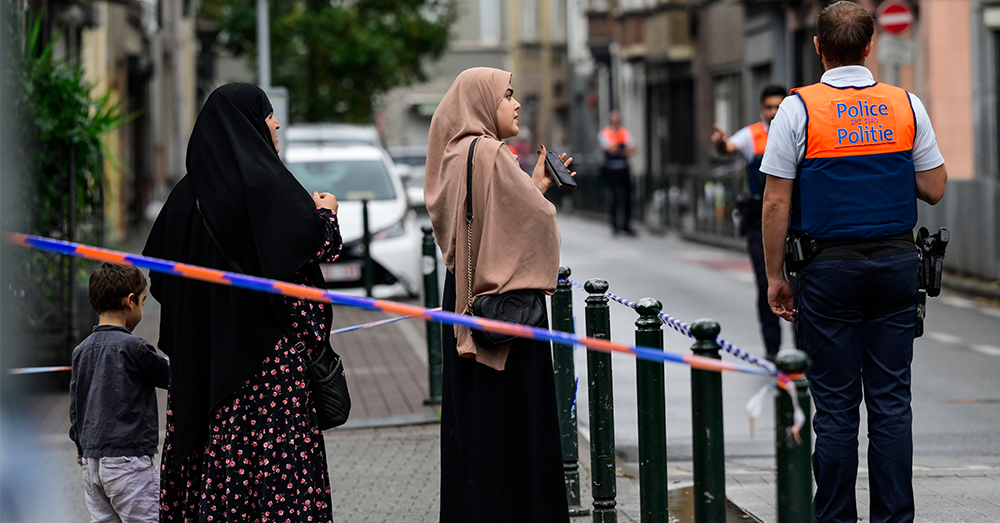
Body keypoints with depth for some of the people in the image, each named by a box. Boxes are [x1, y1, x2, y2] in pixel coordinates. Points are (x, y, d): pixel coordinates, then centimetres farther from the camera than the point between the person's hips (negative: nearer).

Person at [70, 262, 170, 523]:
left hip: (92, 462, 7)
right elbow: (171, 377, 1)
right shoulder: (133, 347, -13)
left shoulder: (81, 350, 8)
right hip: (128, 458, -7)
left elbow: (75, 406, 15)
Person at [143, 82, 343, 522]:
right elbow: (317, 243, -18)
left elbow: (159, 258, 18)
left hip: (201, 352, 7)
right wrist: (326, 211, 4)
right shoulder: (263, 181, -11)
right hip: (267, 347, -7)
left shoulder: (192, 191, 10)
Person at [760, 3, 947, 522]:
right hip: (897, 262, 2)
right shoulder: (907, 105, 2)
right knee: (891, 400, 7)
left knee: (835, 404, 2)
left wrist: (775, 275, 1)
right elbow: (934, 188, 7)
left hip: (830, 265, -2)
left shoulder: (798, 109, -6)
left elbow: (777, 202, -6)